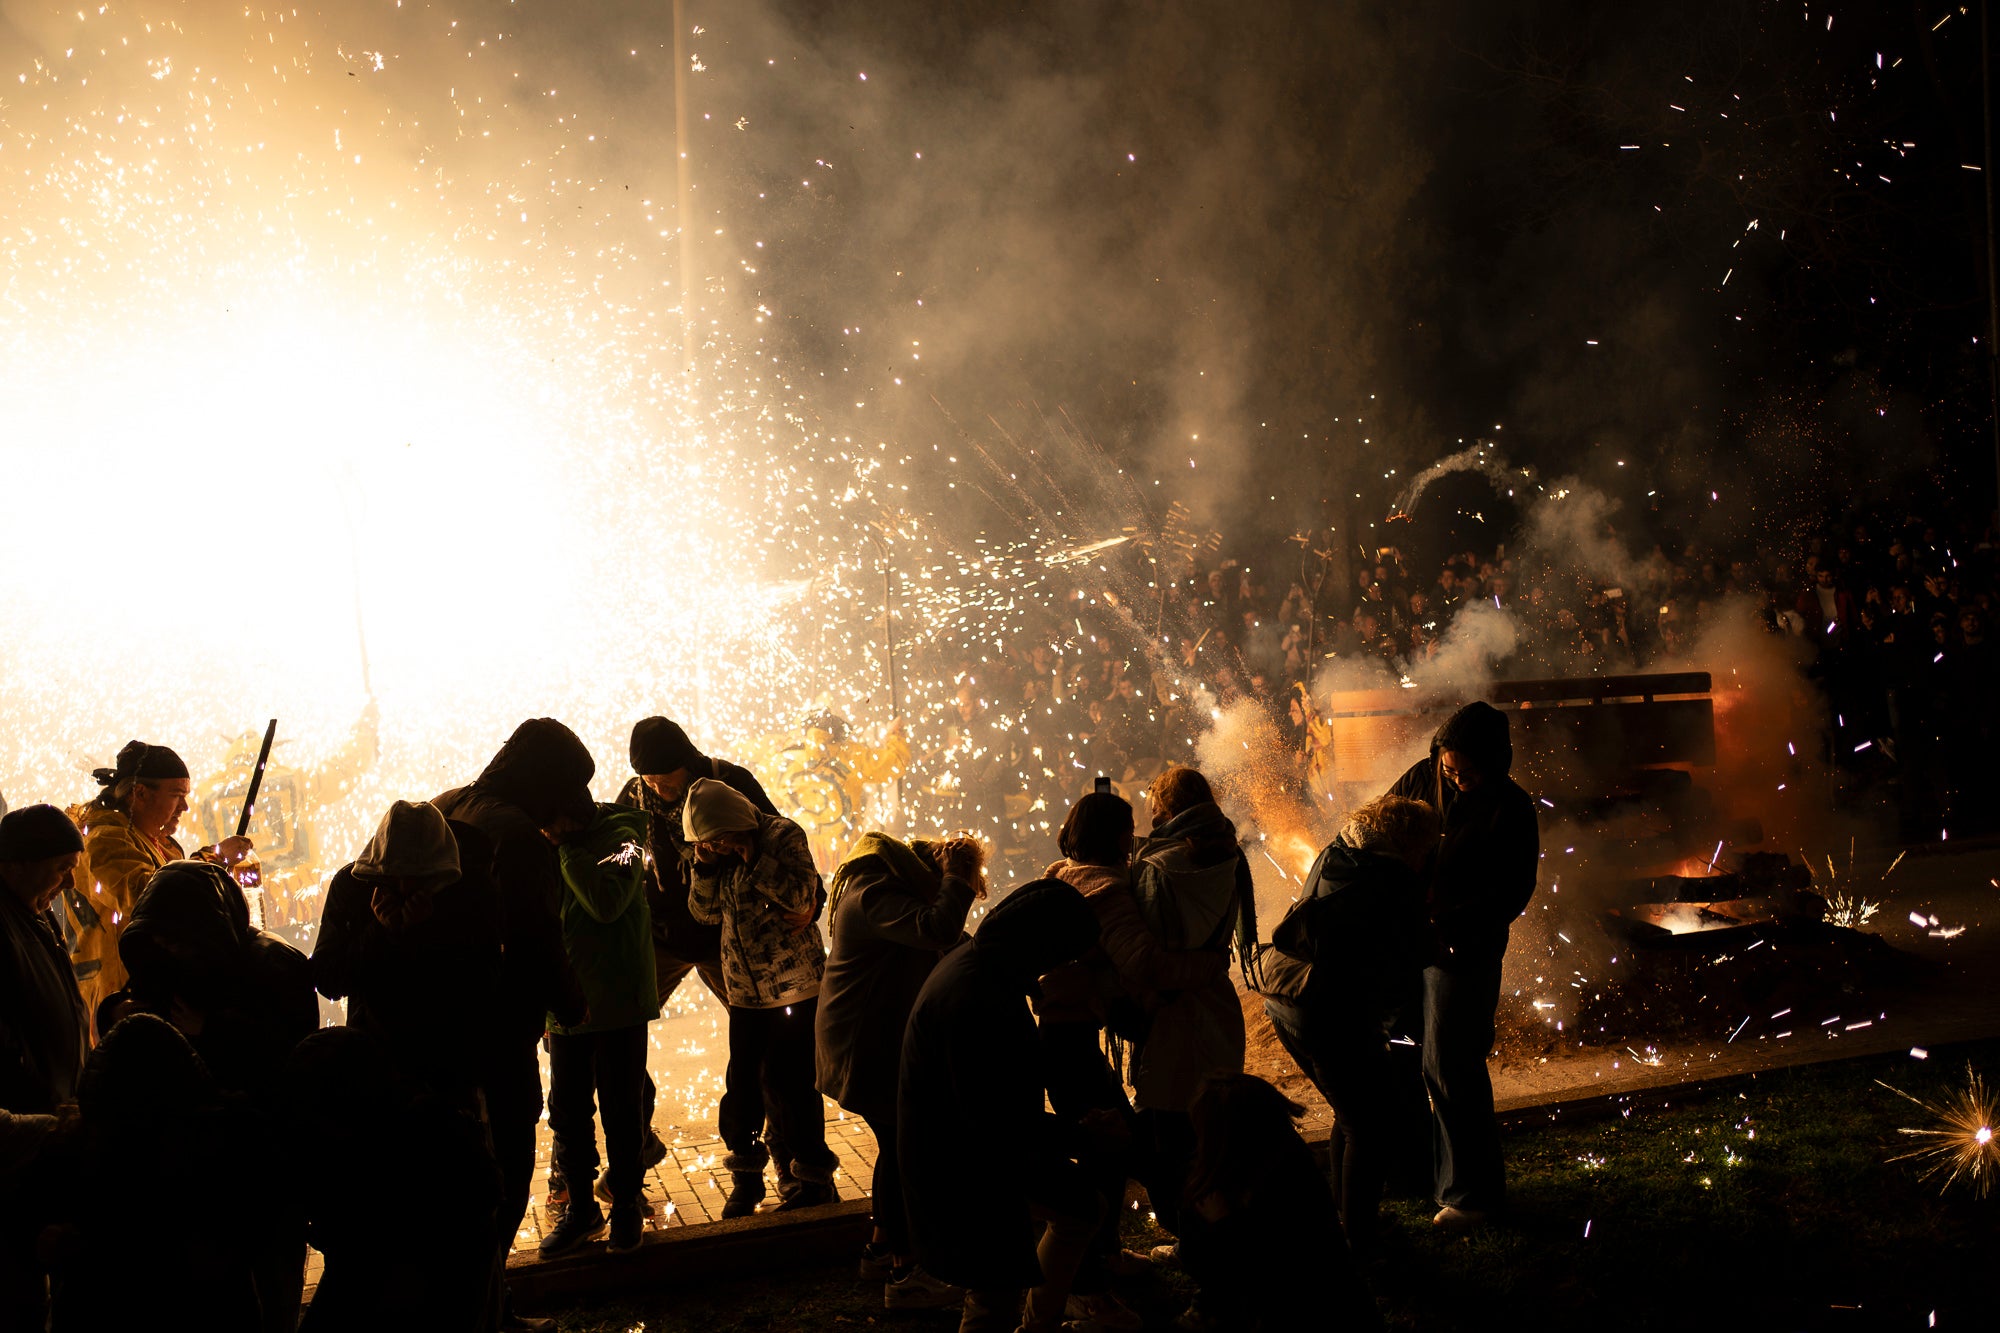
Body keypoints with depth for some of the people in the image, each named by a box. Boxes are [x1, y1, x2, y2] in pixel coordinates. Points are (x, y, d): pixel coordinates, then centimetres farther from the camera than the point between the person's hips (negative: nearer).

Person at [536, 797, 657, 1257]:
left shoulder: (620, 838, -12)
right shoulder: (550, 850, 5)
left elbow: (608, 902, -30)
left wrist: (567, 846, -24)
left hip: (617, 1005, -5)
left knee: (621, 1111, 4)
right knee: (566, 1110, 10)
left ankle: (626, 1207, 19)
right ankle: (580, 1208, 24)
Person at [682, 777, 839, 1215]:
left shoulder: (783, 836, -12)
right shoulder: (718, 852, 4)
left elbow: (803, 897, -21)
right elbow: (706, 911, 8)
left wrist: (754, 858, -24)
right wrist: (705, 868, -8)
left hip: (795, 984, -5)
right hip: (745, 989, 5)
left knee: (786, 1080, -6)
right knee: (741, 1081, 7)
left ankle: (813, 1178, 9)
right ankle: (745, 1176, 23)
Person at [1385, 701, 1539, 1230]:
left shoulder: (1510, 809, -14)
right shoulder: (1421, 779, 0)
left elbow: (1511, 893, -16)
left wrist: (1446, 926, -26)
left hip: (1464, 951, -6)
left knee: (1451, 1067, -3)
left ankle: (1474, 1191, 11)